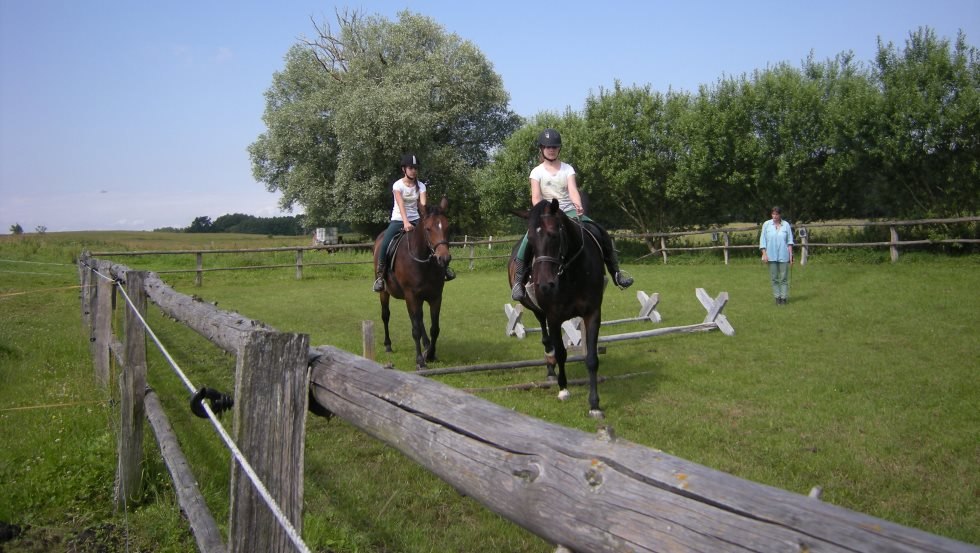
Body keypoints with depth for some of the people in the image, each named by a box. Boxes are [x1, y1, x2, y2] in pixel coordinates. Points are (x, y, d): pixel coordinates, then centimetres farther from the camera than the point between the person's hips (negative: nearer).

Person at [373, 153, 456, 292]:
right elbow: (401, 205, -23)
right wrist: (405, 223, -39)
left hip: (415, 219, 3)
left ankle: (443, 266, -1)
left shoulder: (420, 186, 0)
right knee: (385, 243, -27)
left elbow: (423, 204, -13)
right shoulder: (398, 185, -8)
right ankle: (380, 275, -15)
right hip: (398, 219, -3)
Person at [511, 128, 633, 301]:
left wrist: (578, 206, -30)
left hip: (569, 212, 2)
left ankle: (615, 272, -2)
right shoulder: (537, 172, 6)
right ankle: (518, 280, -25)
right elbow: (536, 197, -7)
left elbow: (573, 190, -8)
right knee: (529, 239, -33)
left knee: (601, 233, -16)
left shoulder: (568, 169, 9)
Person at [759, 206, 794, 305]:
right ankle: (777, 297, 14)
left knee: (784, 278, 3)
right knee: (774, 278, 5)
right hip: (771, 256, 0)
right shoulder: (766, 224, 2)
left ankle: (784, 297, 10)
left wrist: (791, 255, 2)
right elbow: (763, 240, 3)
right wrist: (764, 254, -4)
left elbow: (789, 241, 6)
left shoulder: (786, 225, 2)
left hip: (783, 256, 0)